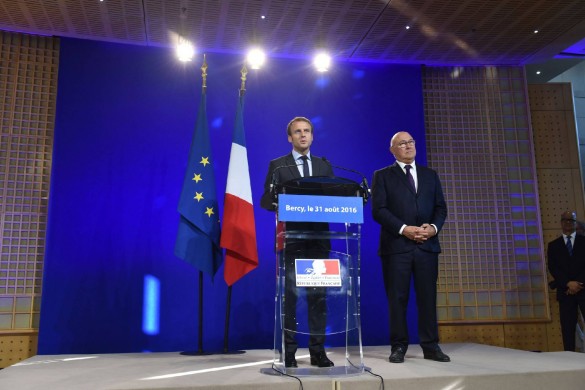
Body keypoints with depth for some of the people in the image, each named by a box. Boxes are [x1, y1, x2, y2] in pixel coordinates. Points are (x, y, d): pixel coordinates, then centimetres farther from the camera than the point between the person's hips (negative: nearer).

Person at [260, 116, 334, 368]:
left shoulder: (324, 166, 14)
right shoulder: (277, 165, 6)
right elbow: (266, 201, 0)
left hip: (318, 238, 3)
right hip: (290, 239, -2)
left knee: (318, 295, 4)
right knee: (289, 295, 0)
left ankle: (318, 351, 12)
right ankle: (288, 352, 9)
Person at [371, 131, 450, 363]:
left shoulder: (430, 175, 17)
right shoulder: (382, 176, 5)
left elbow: (440, 207, 13)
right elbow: (378, 210, -5)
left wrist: (434, 227, -7)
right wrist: (403, 229, -15)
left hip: (427, 245, 3)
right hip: (396, 246, -3)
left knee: (428, 297, 5)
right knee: (397, 298, 0)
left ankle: (430, 346, 13)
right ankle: (398, 347, 10)